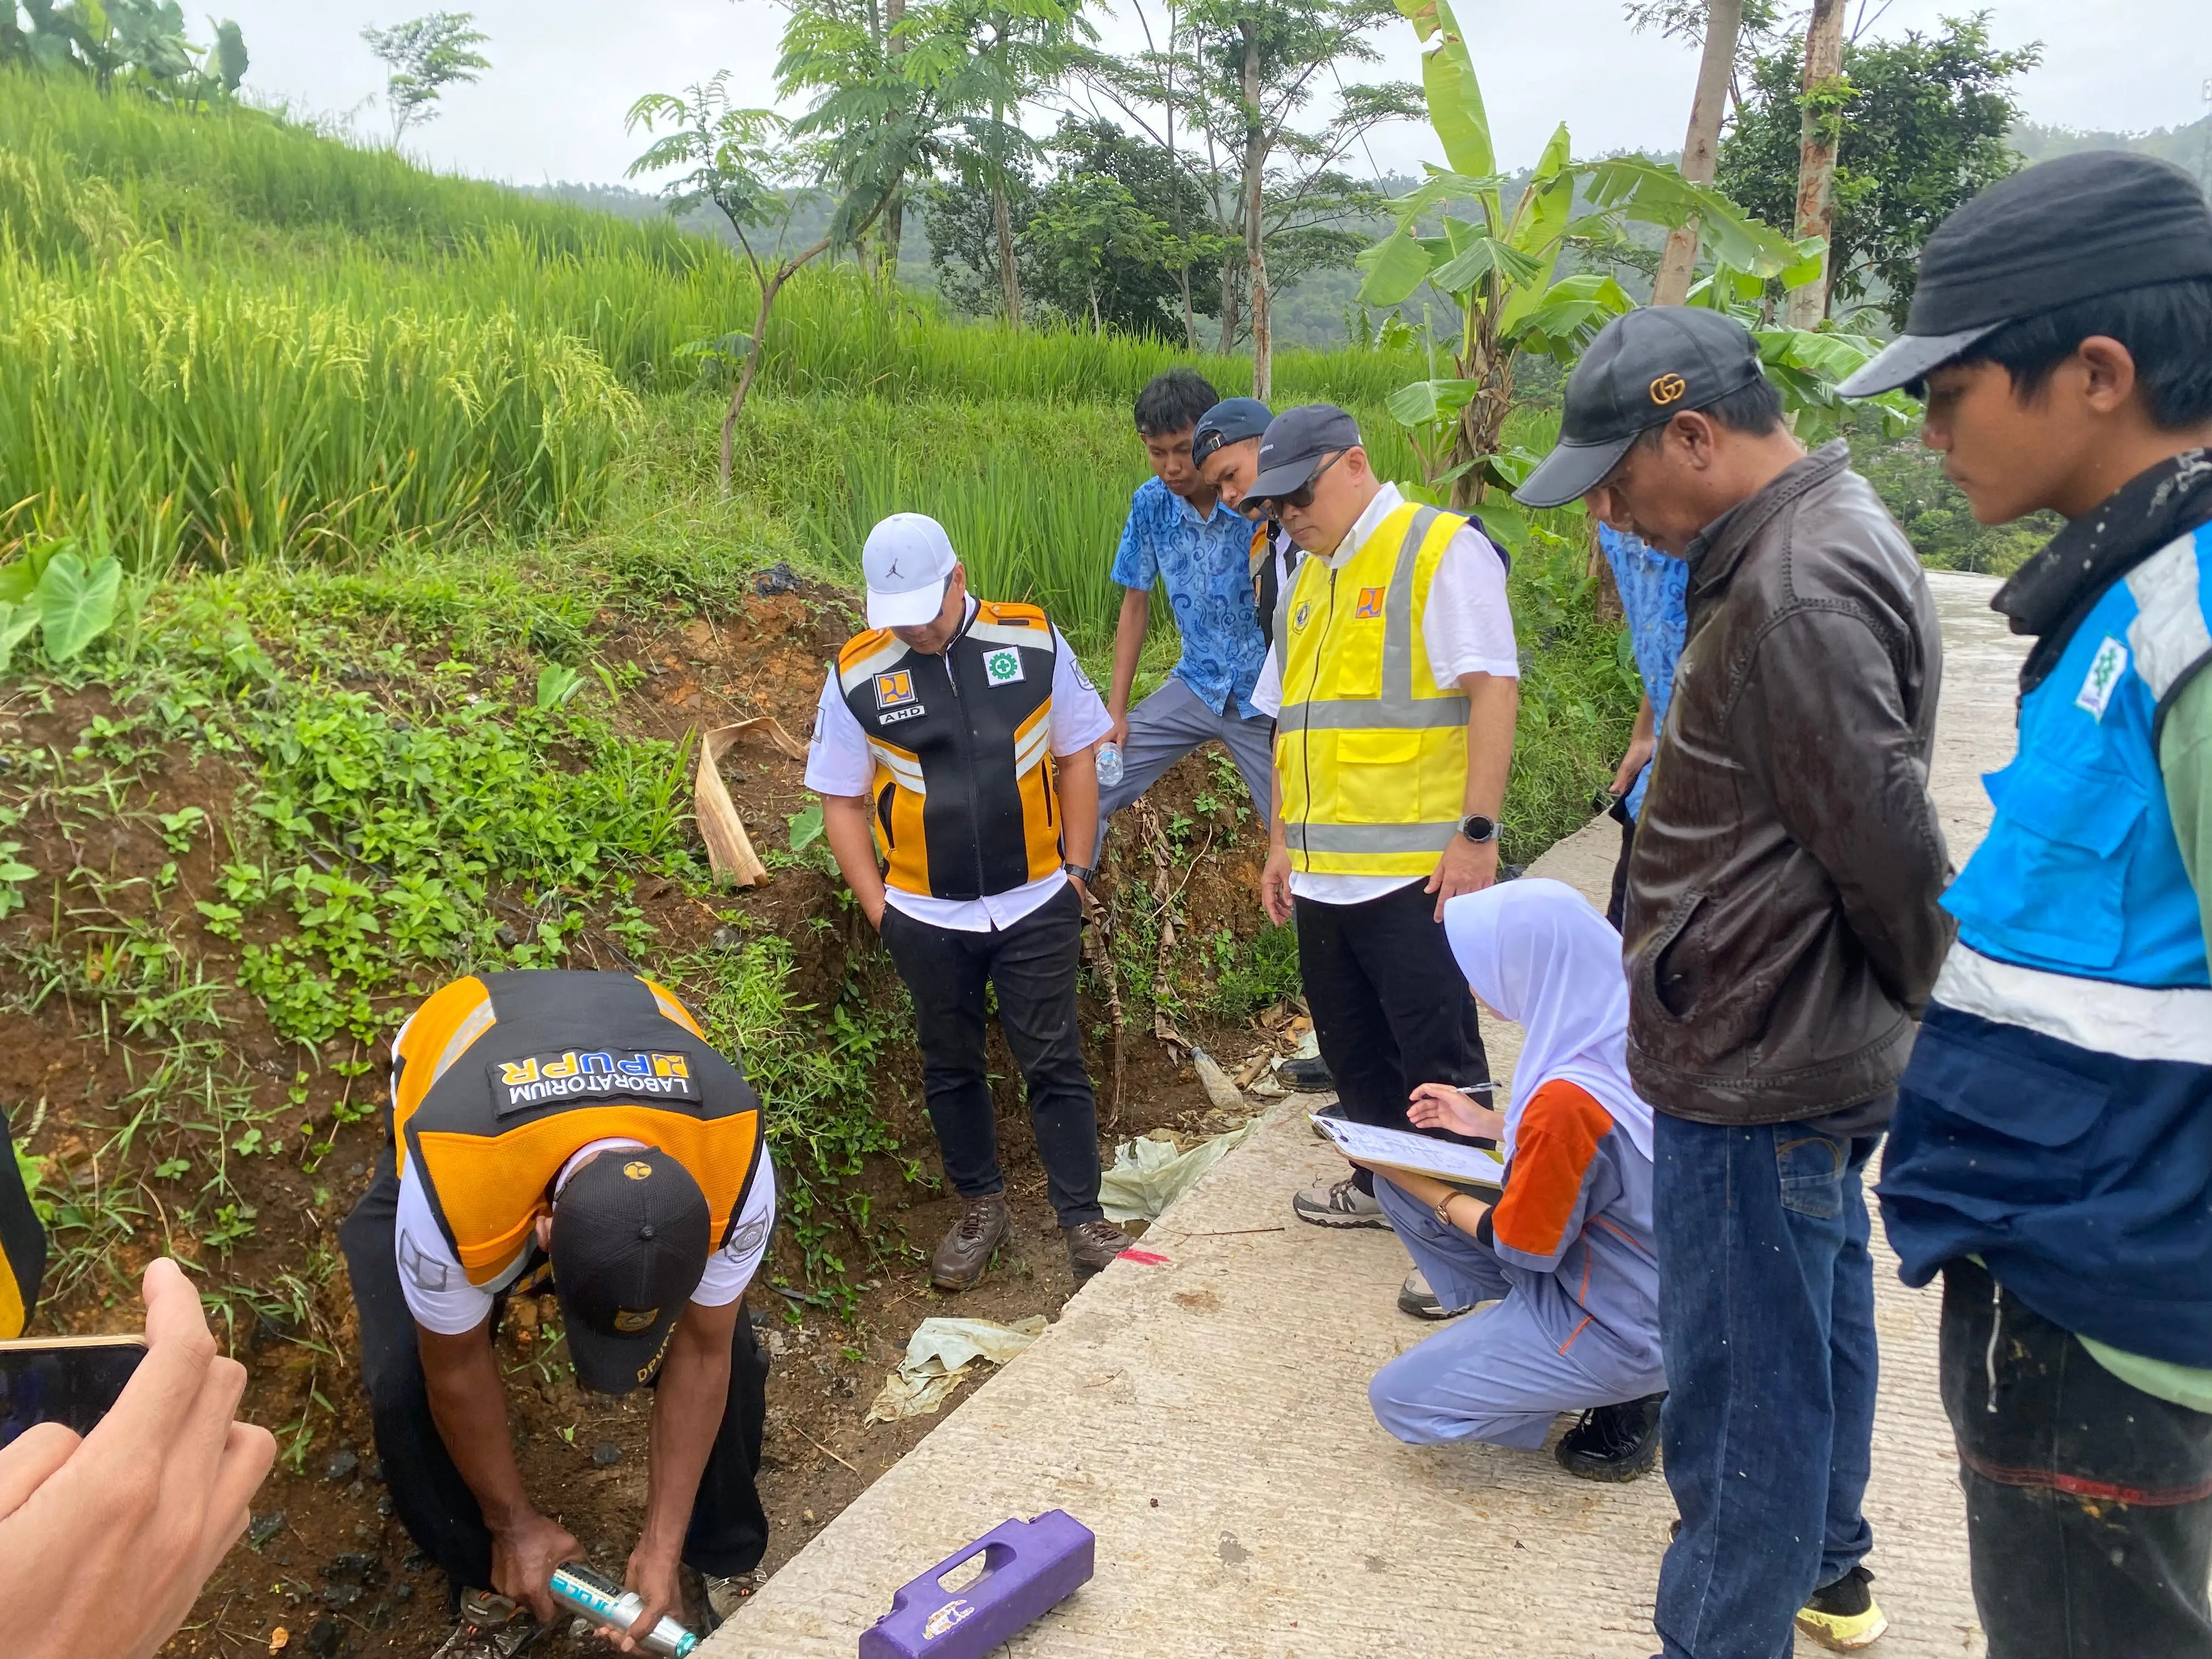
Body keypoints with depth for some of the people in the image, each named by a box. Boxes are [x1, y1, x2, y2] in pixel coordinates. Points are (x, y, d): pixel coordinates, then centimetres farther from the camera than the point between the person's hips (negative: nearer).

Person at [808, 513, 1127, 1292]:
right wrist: (878, 908, -2)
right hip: (926, 917, 1)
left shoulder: (1032, 641, -5)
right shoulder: (856, 675, -7)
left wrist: (1075, 872, 2)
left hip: (1035, 905, -1)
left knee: (1054, 1062, 4)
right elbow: (841, 800, 1)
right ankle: (981, 1207, 34)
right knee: (951, 1068, 15)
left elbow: (1076, 756, 4)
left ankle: (1082, 1218, 17)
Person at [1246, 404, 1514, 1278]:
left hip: (1415, 870, -8)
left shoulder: (1442, 549, -7)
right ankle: (1384, 1185, 35)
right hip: (1322, 872, 8)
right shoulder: (1308, 581, 17)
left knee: (1436, 1056, 1)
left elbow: (1493, 688, -14)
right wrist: (1281, 842, 18)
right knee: (1352, 1046, 18)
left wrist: (1475, 830, -19)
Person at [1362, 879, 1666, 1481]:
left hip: (1624, 1328, -8)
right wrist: (1490, 1125, 9)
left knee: (1400, 1402, 1)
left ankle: (1625, 1400, 5)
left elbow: (1525, 1246, -19)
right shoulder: (1628, 1034, -8)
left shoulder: (1568, 1098, -34)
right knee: (1399, 1188, 5)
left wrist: (1422, 1184, -6)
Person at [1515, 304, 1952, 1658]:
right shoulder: (1819, 540, 9)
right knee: (1821, 1317, 25)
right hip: (1816, 1049, 11)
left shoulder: (1798, 594, -24)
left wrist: (1915, 996, -5)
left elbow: (1889, 847, -22)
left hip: (1762, 1066, -11)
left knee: (1740, 1383, 3)